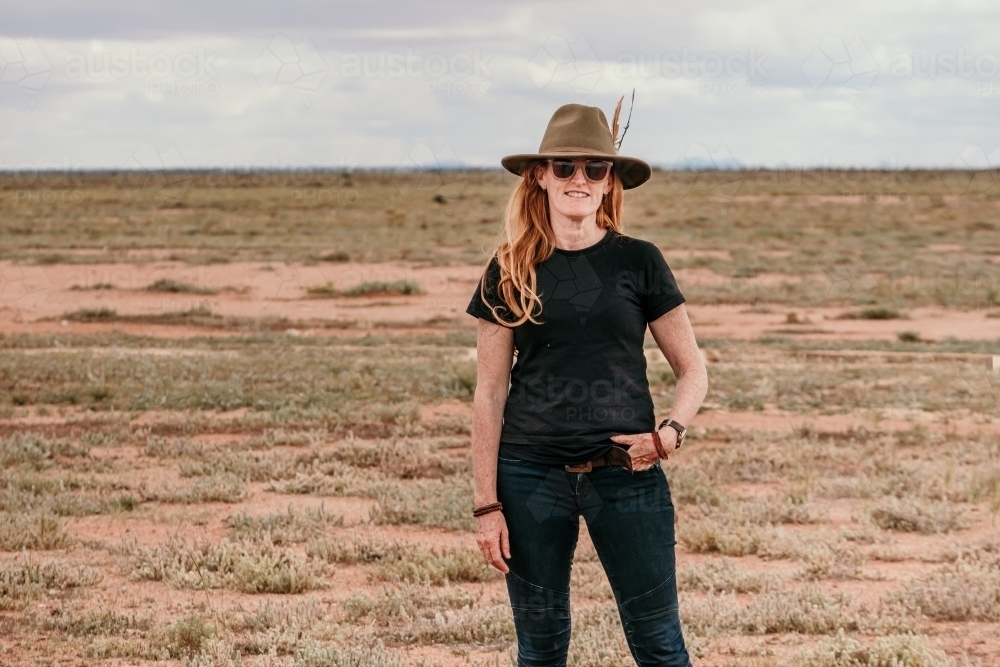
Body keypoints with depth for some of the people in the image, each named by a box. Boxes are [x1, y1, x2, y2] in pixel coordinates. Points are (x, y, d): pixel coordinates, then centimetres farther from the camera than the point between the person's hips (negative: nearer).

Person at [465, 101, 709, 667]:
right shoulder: (511, 271, 3)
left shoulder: (639, 261, 2)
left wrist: (671, 431, -13)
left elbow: (693, 370, 7)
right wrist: (487, 504, 0)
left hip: (627, 474, -1)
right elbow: (490, 393, 4)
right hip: (531, 476, 1)